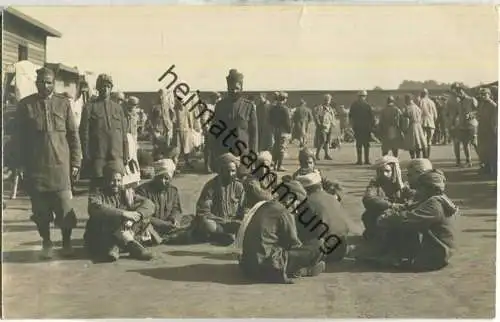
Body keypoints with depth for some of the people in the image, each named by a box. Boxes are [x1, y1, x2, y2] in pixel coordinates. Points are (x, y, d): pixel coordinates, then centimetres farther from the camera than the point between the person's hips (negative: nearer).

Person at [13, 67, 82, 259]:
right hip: (35, 166, 1)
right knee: (40, 208, 6)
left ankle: (66, 242, 15)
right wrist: (19, 163, 1)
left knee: (64, 207, -2)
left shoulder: (63, 104, 5)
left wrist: (75, 162, 1)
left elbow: (73, 134, 6)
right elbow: (18, 137, 6)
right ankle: (46, 243, 21)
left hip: (60, 165, 0)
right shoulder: (25, 105, 5)